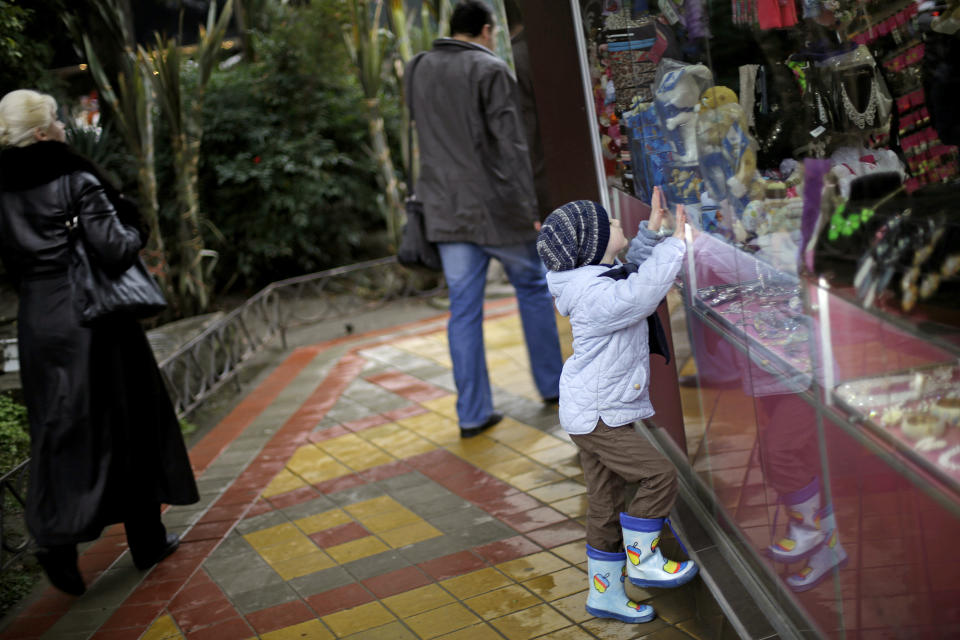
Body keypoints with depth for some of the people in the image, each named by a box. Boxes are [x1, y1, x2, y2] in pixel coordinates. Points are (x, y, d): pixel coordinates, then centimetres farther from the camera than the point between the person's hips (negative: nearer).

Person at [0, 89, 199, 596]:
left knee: (59, 431, 10)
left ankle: (56, 536, -8)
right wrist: (133, 227, 0)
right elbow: (114, 251, -18)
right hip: (90, 320, -4)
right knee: (126, 426, 9)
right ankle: (147, 540, 19)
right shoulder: (77, 180, -13)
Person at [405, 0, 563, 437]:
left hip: (445, 210, 5)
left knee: (463, 309, 6)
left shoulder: (417, 71, 9)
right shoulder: (489, 70, -11)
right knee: (533, 288, 15)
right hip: (495, 205, -5)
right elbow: (510, 144, -14)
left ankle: (473, 413, 8)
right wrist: (530, 209, -11)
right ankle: (552, 385, 25)